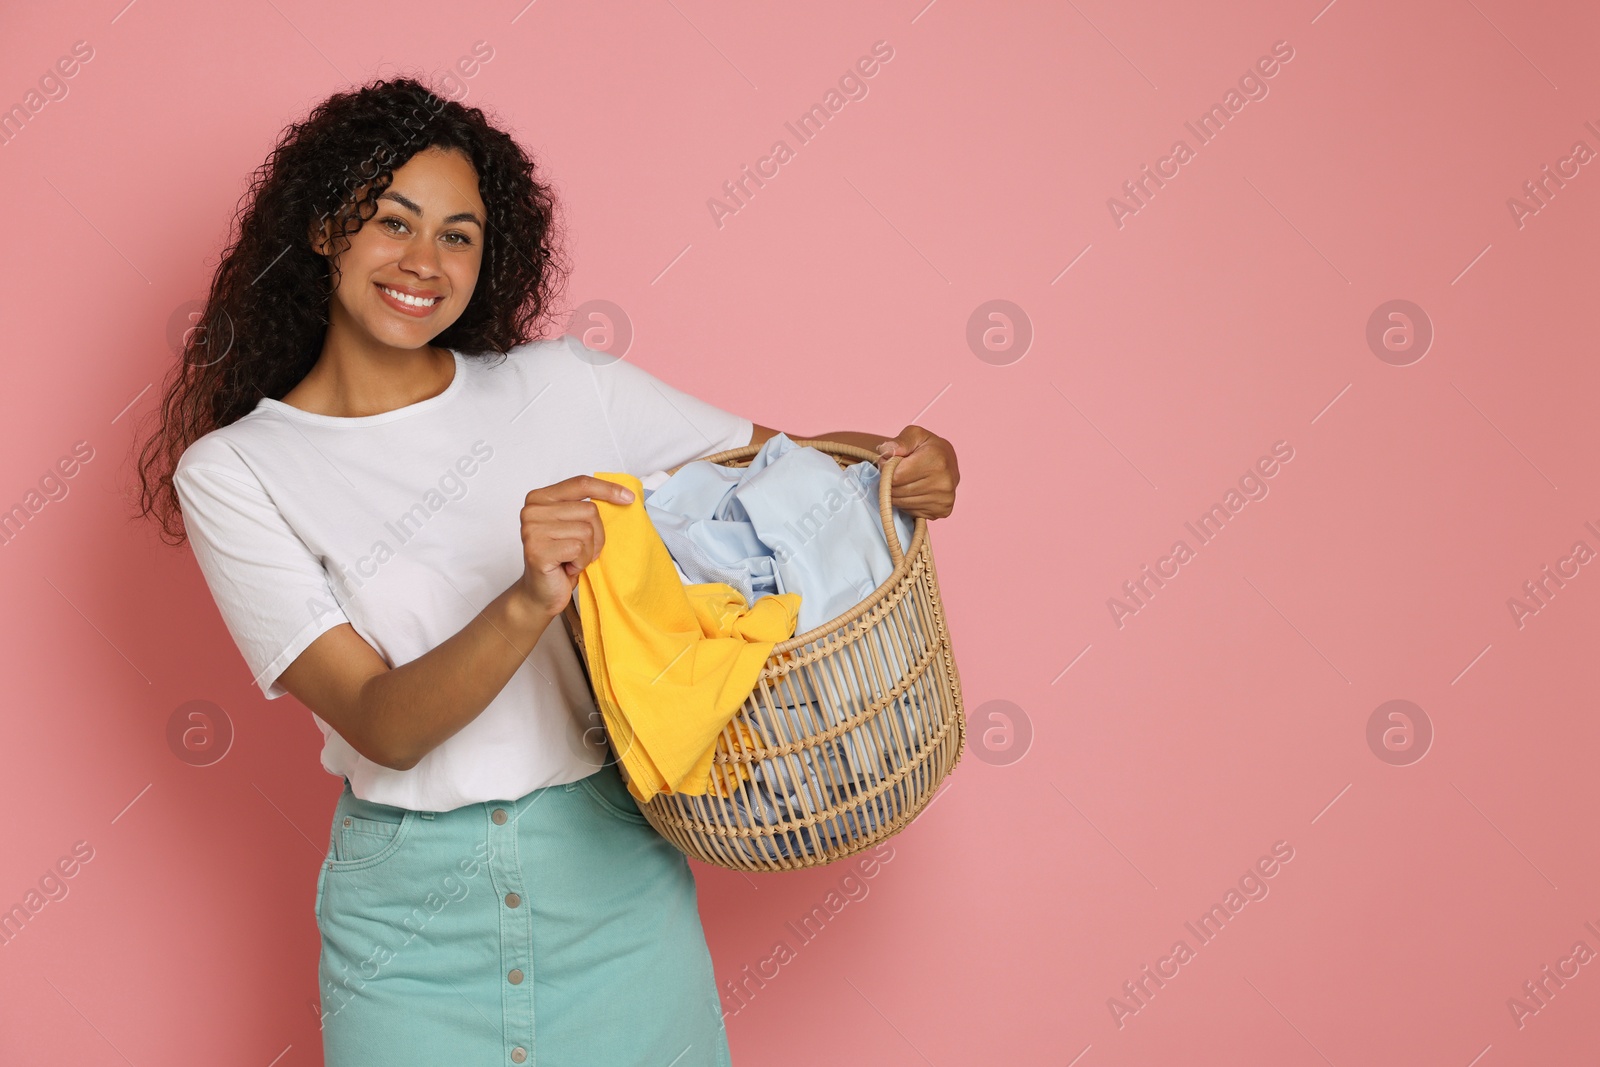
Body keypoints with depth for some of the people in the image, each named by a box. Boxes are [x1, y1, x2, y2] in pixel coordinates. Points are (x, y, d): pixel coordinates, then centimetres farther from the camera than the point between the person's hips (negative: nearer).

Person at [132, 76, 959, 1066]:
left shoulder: (567, 384, 1)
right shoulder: (231, 474, -5)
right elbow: (383, 726, -15)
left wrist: (899, 459, -18)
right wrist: (530, 602, -32)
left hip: (617, 875, 2)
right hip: (410, 905, -1)